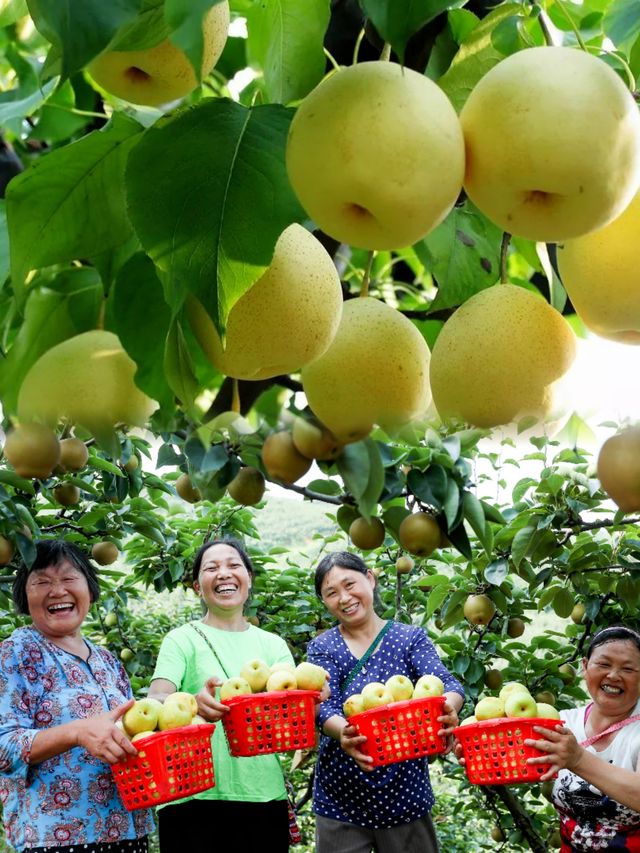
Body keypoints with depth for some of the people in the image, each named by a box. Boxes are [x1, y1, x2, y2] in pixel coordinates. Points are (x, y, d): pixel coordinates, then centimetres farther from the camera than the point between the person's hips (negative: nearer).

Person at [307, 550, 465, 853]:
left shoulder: (411, 638, 1)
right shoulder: (322, 648, 2)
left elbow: (445, 682, -14)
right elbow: (323, 706, -13)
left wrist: (449, 706, -39)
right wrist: (342, 733, -36)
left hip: (406, 791, 0)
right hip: (341, 796, 0)